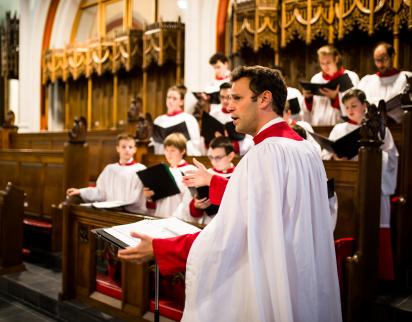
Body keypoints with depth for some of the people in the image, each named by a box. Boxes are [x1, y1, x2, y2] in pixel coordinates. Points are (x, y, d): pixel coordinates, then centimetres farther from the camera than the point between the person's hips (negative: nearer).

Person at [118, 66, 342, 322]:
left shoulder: (266, 153, -22)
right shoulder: (306, 149, 6)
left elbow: (229, 236, -25)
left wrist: (156, 248, -16)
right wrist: (213, 181, 22)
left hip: (268, 296, -9)